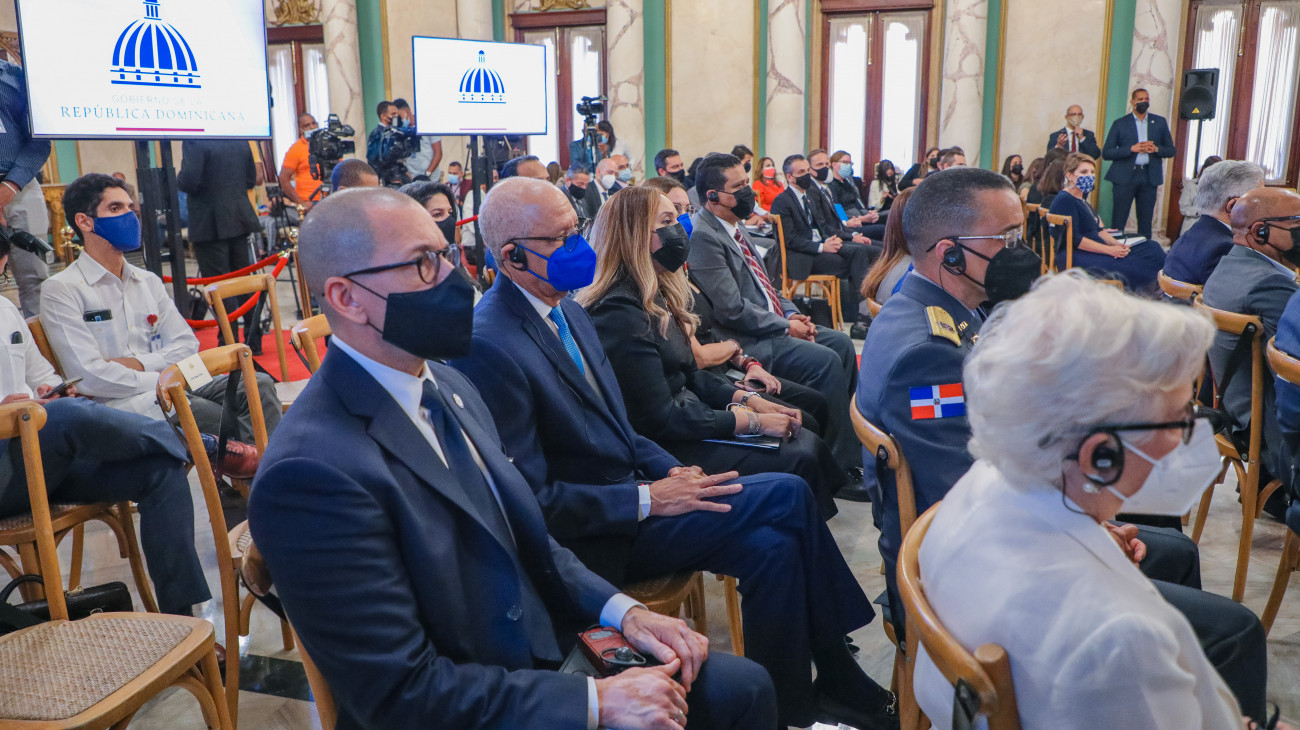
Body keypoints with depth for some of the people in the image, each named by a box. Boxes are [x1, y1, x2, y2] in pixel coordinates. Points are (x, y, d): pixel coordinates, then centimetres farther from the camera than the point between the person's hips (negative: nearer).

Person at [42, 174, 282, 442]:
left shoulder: (149, 282, 22)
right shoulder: (61, 290, 1)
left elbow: (187, 344, 13)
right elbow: (89, 377, -9)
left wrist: (141, 363, -4)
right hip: (119, 404, -6)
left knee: (258, 384, -21)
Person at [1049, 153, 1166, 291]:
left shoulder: (1081, 198, 20)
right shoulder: (1064, 201, -10)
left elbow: (1097, 230, 20)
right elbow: (1073, 239, -18)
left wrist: (1117, 244, 1)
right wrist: (1109, 250, -19)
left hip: (1094, 250, 10)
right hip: (1073, 257, -10)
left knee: (1151, 248, -5)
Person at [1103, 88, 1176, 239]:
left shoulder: (1160, 122, 12)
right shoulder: (1120, 124, 4)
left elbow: (1171, 150, 14)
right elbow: (1106, 153, -2)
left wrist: (1156, 149, -7)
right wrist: (1131, 149, -14)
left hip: (1149, 176, 3)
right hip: (1125, 176, -3)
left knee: (1146, 222, 5)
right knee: (1118, 221, -4)